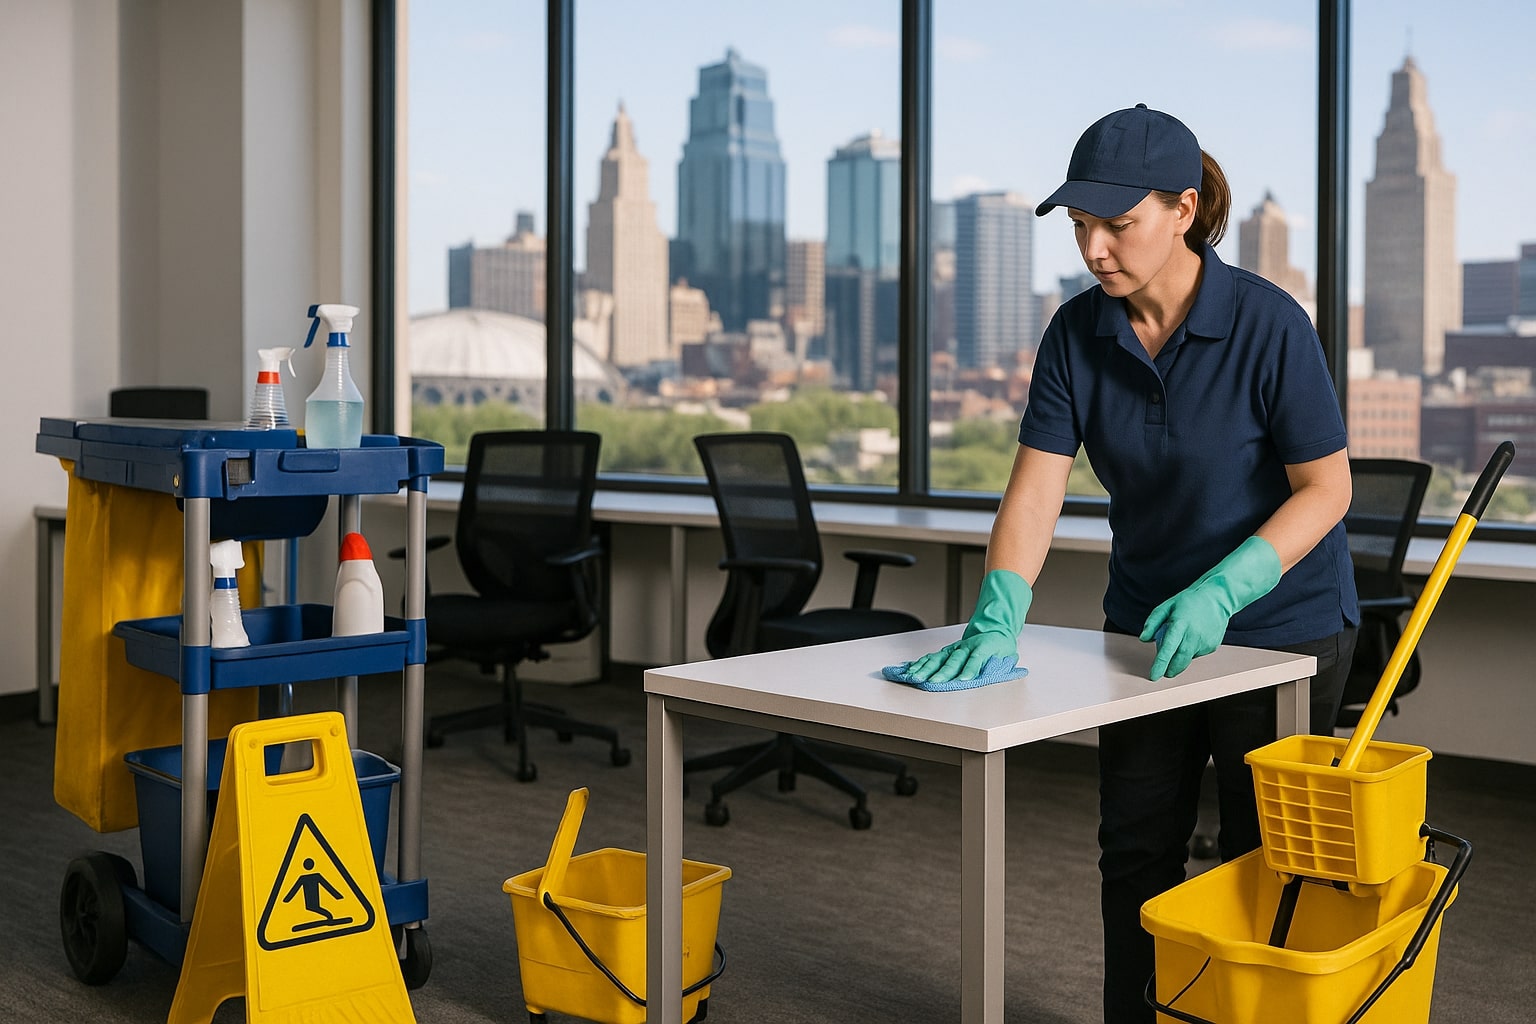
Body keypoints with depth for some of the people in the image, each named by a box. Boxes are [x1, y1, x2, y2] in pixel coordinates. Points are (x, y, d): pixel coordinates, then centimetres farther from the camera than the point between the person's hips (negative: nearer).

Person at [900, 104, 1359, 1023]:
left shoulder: (1268, 322, -21)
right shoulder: (1079, 332, -8)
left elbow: (1325, 487, -16)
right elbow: (1036, 486, -13)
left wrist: (1220, 592, -27)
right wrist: (997, 619, -26)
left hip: (1281, 624, -4)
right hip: (1150, 621, 5)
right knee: (1136, 852, 12)